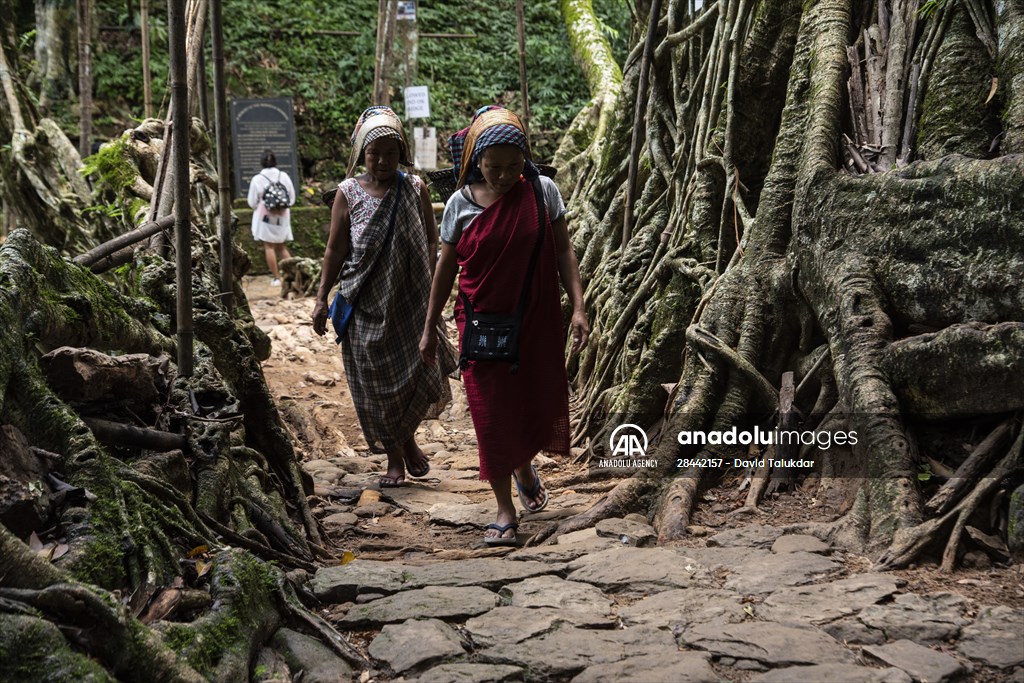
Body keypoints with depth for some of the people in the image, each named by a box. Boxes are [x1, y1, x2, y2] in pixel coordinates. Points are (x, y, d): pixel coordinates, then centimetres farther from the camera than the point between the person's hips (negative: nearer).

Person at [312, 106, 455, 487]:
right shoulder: (348, 193, 0)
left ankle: (408, 437, 23)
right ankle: (394, 458, 22)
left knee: (422, 373, -6)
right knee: (376, 383, 6)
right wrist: (322, 298, 1)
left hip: (410, 301, 0)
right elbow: (335, 250, 3)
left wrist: (432, 290, -2)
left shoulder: (415, 189, 3)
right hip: (366, 305, 0)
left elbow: (432, 243, 6)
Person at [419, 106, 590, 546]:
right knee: (491, 415, 0)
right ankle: (505, 512, 14)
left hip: (538, 321, 1)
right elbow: (445, 269, 4)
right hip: (482, 324, -1)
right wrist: (429, 328, 6)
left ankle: (524, 468, 42)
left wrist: (578, 306, -8)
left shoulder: (542, 192, -4)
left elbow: (562, 251, 1)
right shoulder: (461, 204, -4)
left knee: (539, 404, 8)